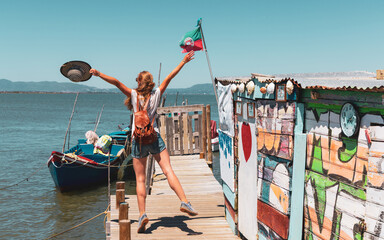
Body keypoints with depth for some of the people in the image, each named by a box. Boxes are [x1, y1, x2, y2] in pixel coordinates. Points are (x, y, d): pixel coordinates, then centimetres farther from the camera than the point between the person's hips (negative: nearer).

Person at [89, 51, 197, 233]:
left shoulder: (134, 95, 0)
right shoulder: (156, 95, 5)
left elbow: (117, 82, -9)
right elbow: (169, 77, 12)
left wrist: (99, 74, -4)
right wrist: (184, 62, 20)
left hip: (138, 140, -1)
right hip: (155, 138, 1)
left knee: (140, 179, 4)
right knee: (168, 171, -1)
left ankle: (142, 214, -4)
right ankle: (184, 202, -15)